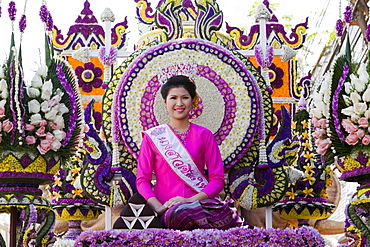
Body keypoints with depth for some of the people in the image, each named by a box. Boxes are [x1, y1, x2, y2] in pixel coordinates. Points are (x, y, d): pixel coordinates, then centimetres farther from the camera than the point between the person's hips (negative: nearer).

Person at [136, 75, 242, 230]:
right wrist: (158, 207, -15)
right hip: (167, 209, -1)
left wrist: (190, 200, -13)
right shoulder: (152, 136, 9)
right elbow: (142, 179, 6)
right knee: (176, 214, -39)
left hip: (198, 204, 1)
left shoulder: (204, 135, 10)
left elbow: (217, 180, 5)